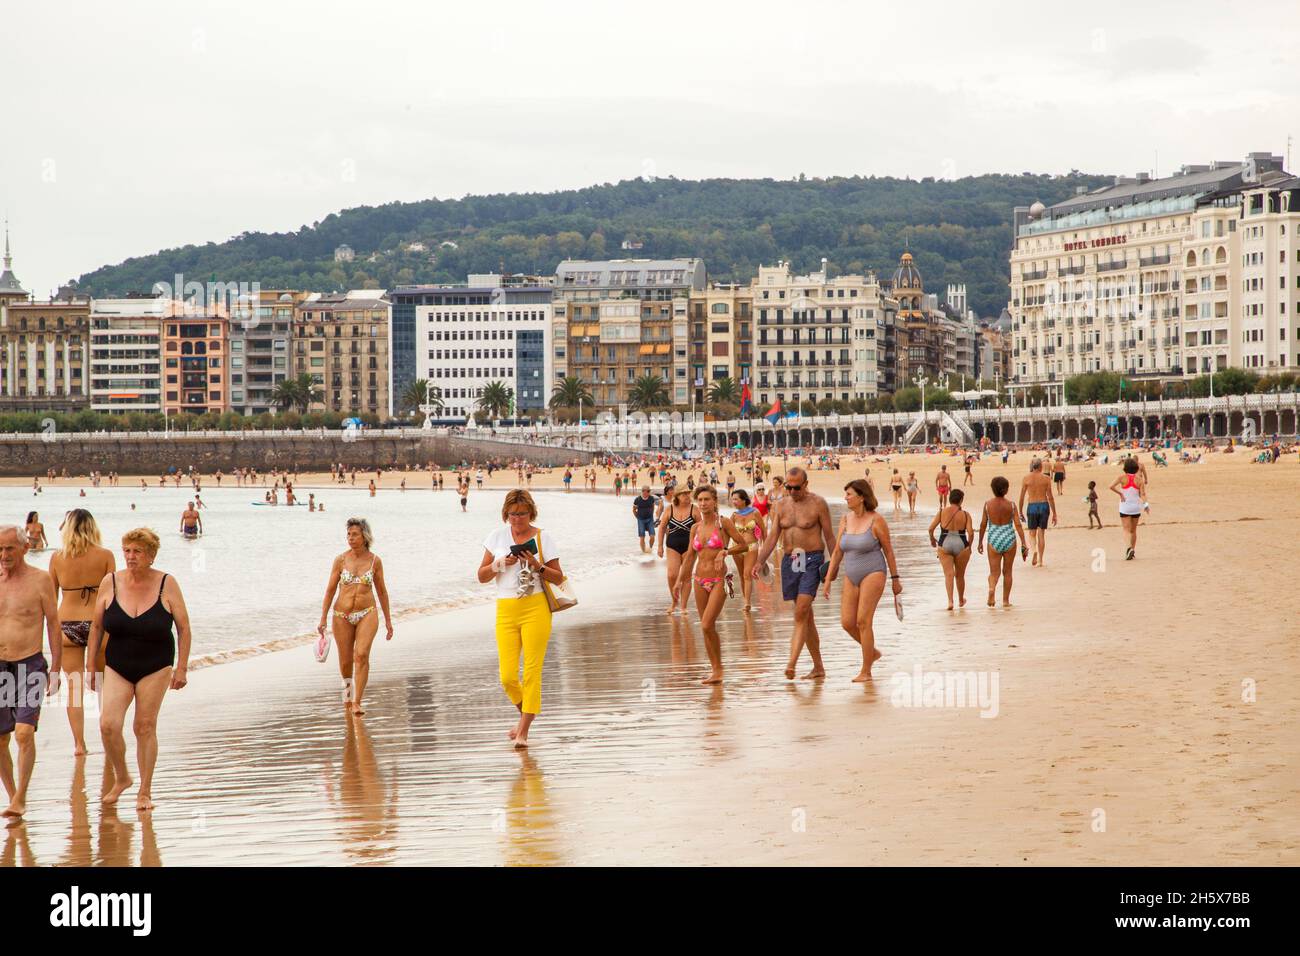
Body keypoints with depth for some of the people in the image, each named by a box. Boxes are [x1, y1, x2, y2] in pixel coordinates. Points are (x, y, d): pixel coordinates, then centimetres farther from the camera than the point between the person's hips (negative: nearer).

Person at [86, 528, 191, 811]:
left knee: (145, 727, 0)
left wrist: (182, 668, -4)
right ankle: (120, 778, 14)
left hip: (155, 668, -2)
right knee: (108, 725, -11)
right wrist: (90, 666, 5)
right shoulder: (110, 583, -3)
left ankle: (145, 792, 12)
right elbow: (96, 627, 6)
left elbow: (184, 628, -1)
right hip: (116, 667, 2)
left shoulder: (166, 585, -7)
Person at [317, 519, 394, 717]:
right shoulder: (341, 560, -2)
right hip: (342, 616, 1)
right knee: (345, 661, 9)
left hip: (367, 614, -1)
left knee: (362, 655, -22)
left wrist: (388, 620, 10)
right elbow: (330, 590, 2)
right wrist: (323, 620, -3)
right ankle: (348, 685, 45)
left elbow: (381, 591, 8)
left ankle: (356, 703, -22)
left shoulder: (375, 561, -1)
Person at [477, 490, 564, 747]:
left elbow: (558, 578, 4)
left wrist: (537, 566, -13)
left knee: (532, 672, -7)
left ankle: (523, 731, -1)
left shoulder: (542, 537, 3)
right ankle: (526, 714, 25)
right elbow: (482, 576, 10)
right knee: (507, 677, -3)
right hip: (506, 610, 2)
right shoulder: (498, 536, 9)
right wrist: (500, 564, -8)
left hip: (536, 609, -2)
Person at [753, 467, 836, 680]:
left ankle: (791, 663, -23)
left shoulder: (818, 503, -3)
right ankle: (818, 667, 17)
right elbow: (773, 537, 8)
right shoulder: (782, 505, 10)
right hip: (789, 560, 5)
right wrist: (760, 561, -4)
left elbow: (829, 536, 1)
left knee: (801, 614, -16)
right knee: (805, 616, 10)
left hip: (812, 560, -5)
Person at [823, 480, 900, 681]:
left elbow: (889, 551, -3)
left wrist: (895, 579, -1)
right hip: (851, 577, 6)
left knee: (863, 622, -10)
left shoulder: (876, 520, -10)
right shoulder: (845, 520, 6)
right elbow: (838, 552, 10)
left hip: (873, 574, -6)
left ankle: (866, 672, -2)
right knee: (847, 623, 0)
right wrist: (828, 579, 6)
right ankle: (872, 652, 26)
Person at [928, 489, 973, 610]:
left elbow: (931, 528, -5)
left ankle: (950, 600, -20)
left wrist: (932, 540, 13)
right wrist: (969, 546, 4)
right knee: (960, 575, 17)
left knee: (948, 574, -2)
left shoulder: (942, 512, -2)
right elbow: (970, 532, -12)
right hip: (961, 545, 0)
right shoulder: (965, 515, -3)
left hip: (944, 545, 0)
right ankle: (961, 600, 35)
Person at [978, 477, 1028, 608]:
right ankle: (1006, 600, 20)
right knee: (1007, 571, 15)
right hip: (1009, 539, 0)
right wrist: (1024, 545, -6)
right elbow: (1018, 525, -8)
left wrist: (980, 542, 14)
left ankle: (992, 588, -27)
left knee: (994, 572, 5)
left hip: (994, 540, 0)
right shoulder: (1011, 505, -6)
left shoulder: (988, 505, -5)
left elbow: (983, 525, 2)